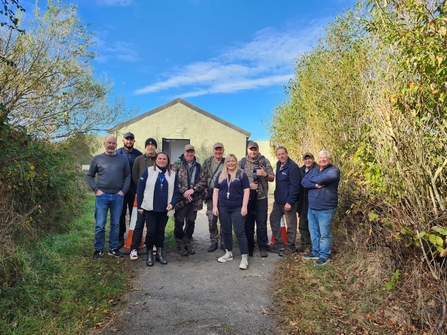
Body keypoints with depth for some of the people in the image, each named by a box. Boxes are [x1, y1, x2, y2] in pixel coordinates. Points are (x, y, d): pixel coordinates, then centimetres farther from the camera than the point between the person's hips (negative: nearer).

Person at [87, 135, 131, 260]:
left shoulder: (123, 159, 8)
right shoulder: (97, 159, 6)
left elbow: (128, 176, 7)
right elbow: (89, 176, 9)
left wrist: (123, 190, -3)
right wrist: (96, 189, -3)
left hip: (118, 196, 1)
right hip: (102, 196, -1)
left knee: (115, 224, 8)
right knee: (100, 225, 1)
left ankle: (113, 249, 20)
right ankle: (99, 249, 17)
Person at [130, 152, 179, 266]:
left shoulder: (172, 174, 5)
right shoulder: (148, 171, -3)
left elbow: (176, 191, 5)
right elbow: (140, 188, -3)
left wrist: (172, 203, -10)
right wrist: (139, 206, -5)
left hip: (164, 209, 3)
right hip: (150, 208, -2)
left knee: (160, 231, 12)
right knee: (151, 231, 2)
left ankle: (159, 253, 25)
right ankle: (149, 255, 18)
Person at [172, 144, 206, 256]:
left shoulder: (198, 166, 11)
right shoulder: (177, 165, -1)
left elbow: (203, 182, 4)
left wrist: (193, 189, -11)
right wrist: (183, 191, -16)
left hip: (194, 199, 4)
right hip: (180, 199, -4)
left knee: (191, 223, 13)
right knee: (179, 223, 4)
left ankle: (188, 244, 28)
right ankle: (181, 245, 19)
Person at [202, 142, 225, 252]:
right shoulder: (207, 162, 7)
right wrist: (204, 188, 3)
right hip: (211, 195, 2)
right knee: (211, 220, 6)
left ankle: (223, 242, 18)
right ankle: (214, 242, 21)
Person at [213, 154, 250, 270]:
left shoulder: (241, 174, 0)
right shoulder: (220, 175, 9)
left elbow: (246, 191, -3)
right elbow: (216, 191, 8)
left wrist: (244, 207, -10)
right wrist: (215, 206, 0)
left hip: (237, 208, -3)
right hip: (223, 208, 4)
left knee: (240, 232, -4)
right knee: (226, 231, 12)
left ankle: (244, 257, 2)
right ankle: (228, 253, 27)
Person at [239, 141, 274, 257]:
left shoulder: (264, 161, 4)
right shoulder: (242, 162, 5)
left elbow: (272, 178, 6)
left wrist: (265, 174, -14)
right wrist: (248, 185, -12)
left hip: (261, 197, -1)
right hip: (247, 197, 1)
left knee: (262, 223, 4)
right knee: (248, 223, 9)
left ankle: (263, 247, 18)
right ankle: (249, 247, 24)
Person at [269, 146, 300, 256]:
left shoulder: (293, 167, -17)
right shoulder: (278, 164, 10)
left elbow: (295, 186, -20)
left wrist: (289, 202, -22)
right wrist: (276, 195, 11)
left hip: (288, 201, -9)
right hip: (278, 200, 9)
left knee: (291, 224, 4)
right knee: (273, 220, 13)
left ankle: (290, 247, 19)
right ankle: (279, 244, 25)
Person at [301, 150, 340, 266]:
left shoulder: (333, 170, -7)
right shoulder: (313, 170, 13)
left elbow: (327, 177, -28)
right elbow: (303, 182, 1)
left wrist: (312, 179, -10)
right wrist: (315, 185, -18)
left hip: (325, 209, -7)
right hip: (312, 207, 7)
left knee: (324, 234, 3)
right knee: (313, 232, 16)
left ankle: (324, 255, 17)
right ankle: (315, 252, 31)